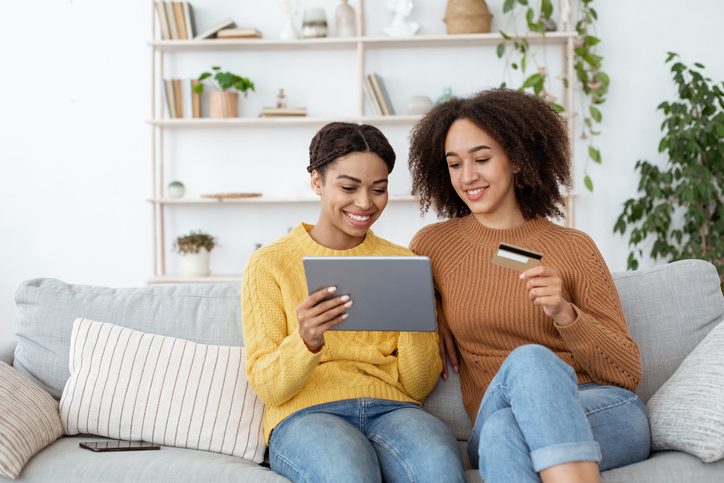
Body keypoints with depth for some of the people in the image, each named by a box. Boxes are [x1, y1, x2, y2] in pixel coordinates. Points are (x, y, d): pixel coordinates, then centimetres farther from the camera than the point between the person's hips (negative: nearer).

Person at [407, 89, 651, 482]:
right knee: (528, 359, -34)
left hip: (607, 416, -1)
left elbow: (627, 372, 2)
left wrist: (565, 313, -16)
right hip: (495, 432, 1)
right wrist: (433, 316, 8)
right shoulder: (432, 245, 9)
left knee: (517, 397, -36)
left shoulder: (573, 248, 3)